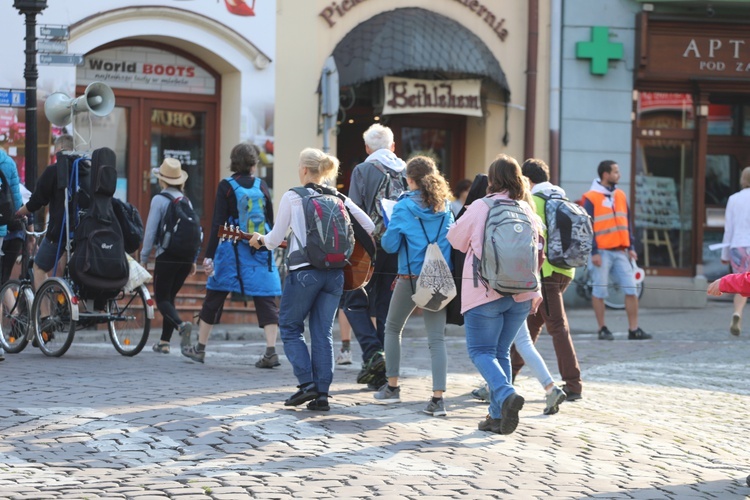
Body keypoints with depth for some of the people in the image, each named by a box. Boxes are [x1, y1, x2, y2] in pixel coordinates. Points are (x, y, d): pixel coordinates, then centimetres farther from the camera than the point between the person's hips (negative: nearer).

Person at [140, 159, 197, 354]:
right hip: (186, 257, 6)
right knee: (170, 296, 15)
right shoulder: (186, 200, 10)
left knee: (162, 299, -1)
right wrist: (193, 260, 18)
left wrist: (144, 258, -1)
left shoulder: (159, 200, -6)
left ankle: (181, 324, -29)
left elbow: (150, 232, -8)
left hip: (166, 256, -6)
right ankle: (164, 342, 13)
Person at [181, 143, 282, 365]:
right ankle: (271, 351, -12)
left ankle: (200, 349, 19)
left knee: (214, 297, 10)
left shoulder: (226, 186, -4)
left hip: (232, 249, -2)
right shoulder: (262, 186, 4)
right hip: (261, 251, 2)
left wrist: (209, 255, -8)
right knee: (266, 300, 0)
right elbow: (270, 221, 9)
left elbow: (218, 223, -9)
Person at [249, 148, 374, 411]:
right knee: (323, 333, 9)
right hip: (335, 272, 4)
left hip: (304, 271, -4)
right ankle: (322, 394, 5)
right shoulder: (340, 199, 9)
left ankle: (307, 383, -3)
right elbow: (369, 226, 9)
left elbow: (276, 238, 1)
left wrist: (260, 240, 22)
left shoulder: (292, 197, -2)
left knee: (290, 328, 10)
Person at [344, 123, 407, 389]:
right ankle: (382, 373, 10)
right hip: (399, 252, 4)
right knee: (387, 308, 10)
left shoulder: (362, 170, -3)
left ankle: (373, 352, -12)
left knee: (355, 302, 9)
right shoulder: (407, 172, 7)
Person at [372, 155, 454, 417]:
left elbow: (389, 245, -7)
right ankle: (438, 398, -11)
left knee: (392, 329, 19)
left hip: (410, 279, -3)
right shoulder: (445, 207, 5)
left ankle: (392, 387, 23)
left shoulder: (404, 207, -8)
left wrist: (390, 229, 12)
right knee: (437, 338, 0)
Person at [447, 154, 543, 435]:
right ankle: (498, 416, 10)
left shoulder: (480, 208, -6)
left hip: (485, 292, -5)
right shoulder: (526, 211, 5)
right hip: (521, 293, 5)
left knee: (481, 351, 1)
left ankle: (506, 394, -25)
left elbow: (456, 239, 8)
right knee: (501, 352, 14)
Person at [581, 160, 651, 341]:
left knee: (631, 289, 0)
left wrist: (631, 247, 11)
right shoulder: (591, 198, -6)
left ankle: (634, 329, 4)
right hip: (602, 252, -6)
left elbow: (627, 223, 17)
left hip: (620, 251, 6)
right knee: (600, 291, 2)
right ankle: (603, 329, 10)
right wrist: (593, 252, -14)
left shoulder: (620, 195, 13)